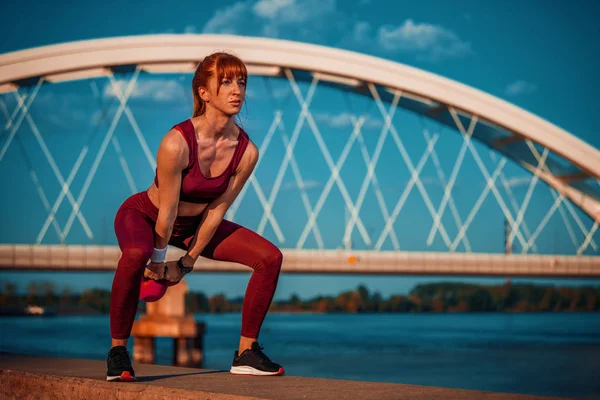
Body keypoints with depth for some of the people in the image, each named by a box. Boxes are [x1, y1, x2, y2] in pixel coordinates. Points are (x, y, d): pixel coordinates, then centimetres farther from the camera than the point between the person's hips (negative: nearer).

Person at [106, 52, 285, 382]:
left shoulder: (246, 151, -20)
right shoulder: (176, 143, -36)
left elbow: (216, 210, -11)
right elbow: (167, 211, -23)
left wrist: (186, 263, -4)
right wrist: (159, 259, -10)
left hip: (195, 224, 6)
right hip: (143, 215, -5)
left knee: (270, 257, -8)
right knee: (135, 256, -40)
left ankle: (246, 352, 5)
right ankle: (117, 351, -18)